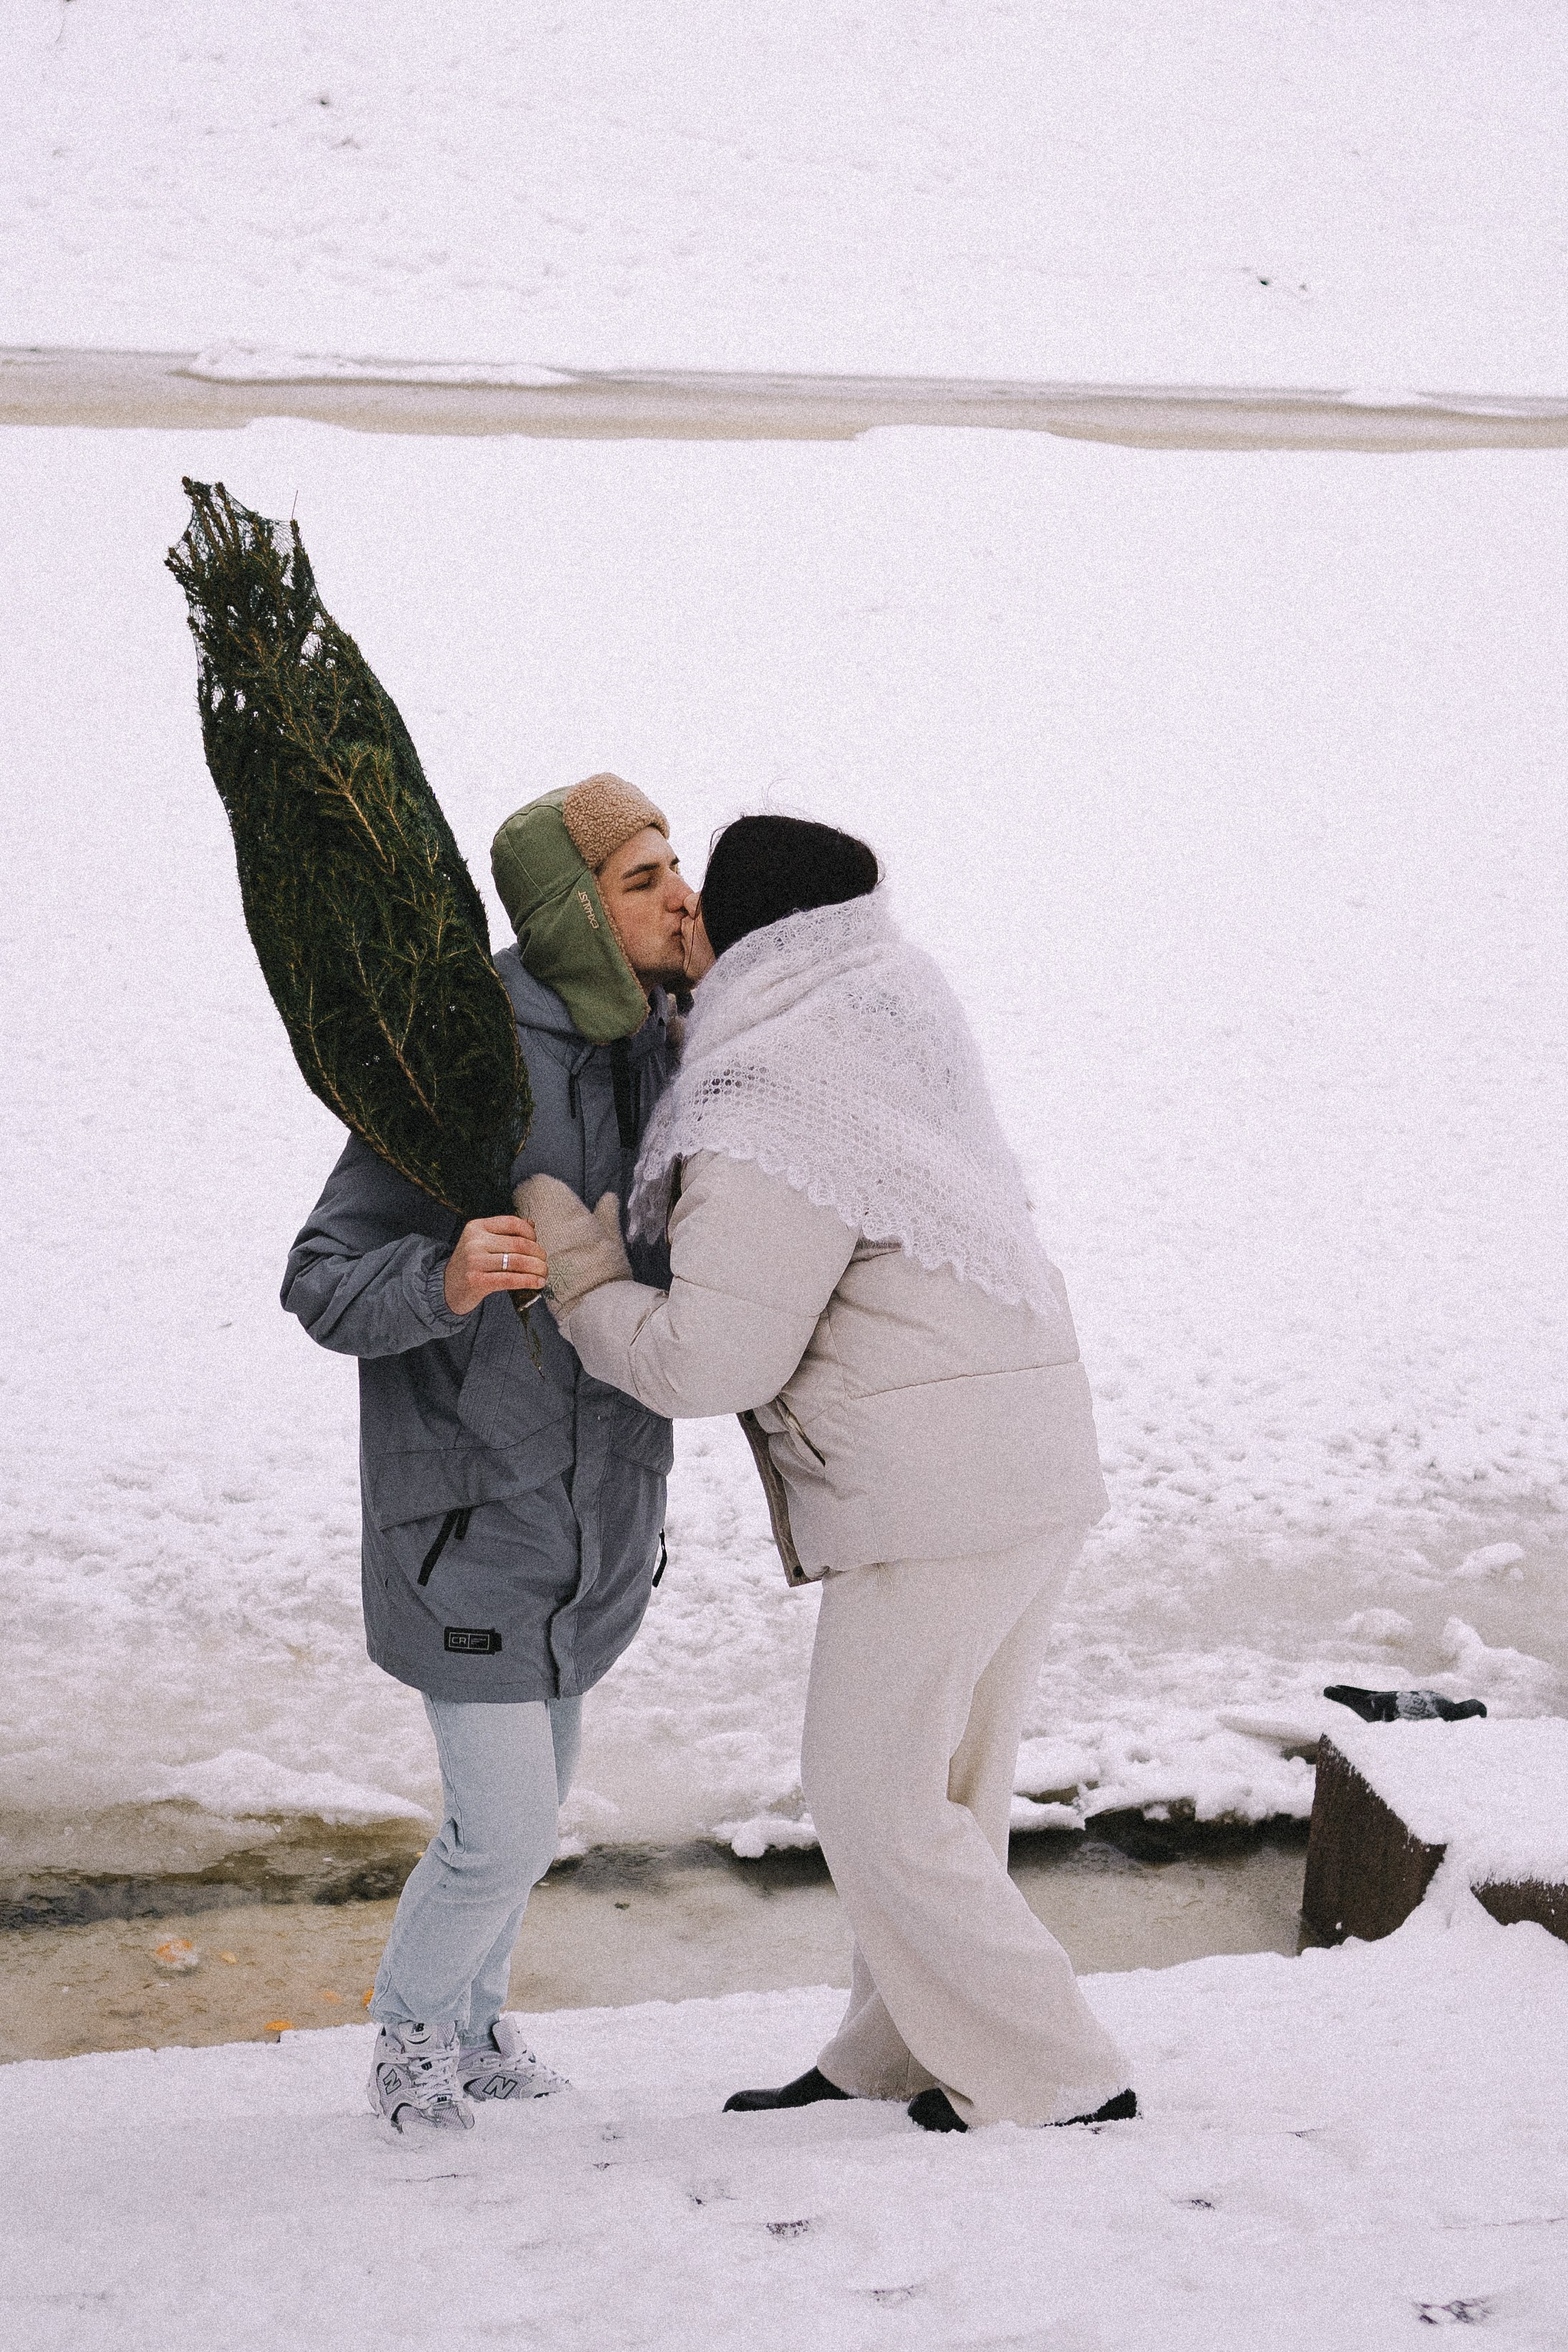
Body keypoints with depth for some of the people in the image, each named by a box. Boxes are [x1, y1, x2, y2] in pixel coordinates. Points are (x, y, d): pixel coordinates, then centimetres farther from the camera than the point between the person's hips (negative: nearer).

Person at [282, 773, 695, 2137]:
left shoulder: (654, 1056, -1)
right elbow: (326, 1288, -22)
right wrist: (444, 1278, -42)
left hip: (599, 1498, 7)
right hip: (471, 1503, -7)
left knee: (529, 1789, 20)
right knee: (505, 1829, -2)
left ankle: (472, 2019, 43)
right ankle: (416, 2027, 28)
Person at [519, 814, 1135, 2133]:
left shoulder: (768, 1119, -17)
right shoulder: (902, 992, 8)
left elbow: (707, 1362, -16)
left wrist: (579, 1274, -2)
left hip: (936, 1484, -9)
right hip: (1037, 1452, 9)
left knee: (873, 1798, 3)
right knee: (939, 1782, 16)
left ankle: (1057, 2081, 9)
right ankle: (896, 2056, 27)